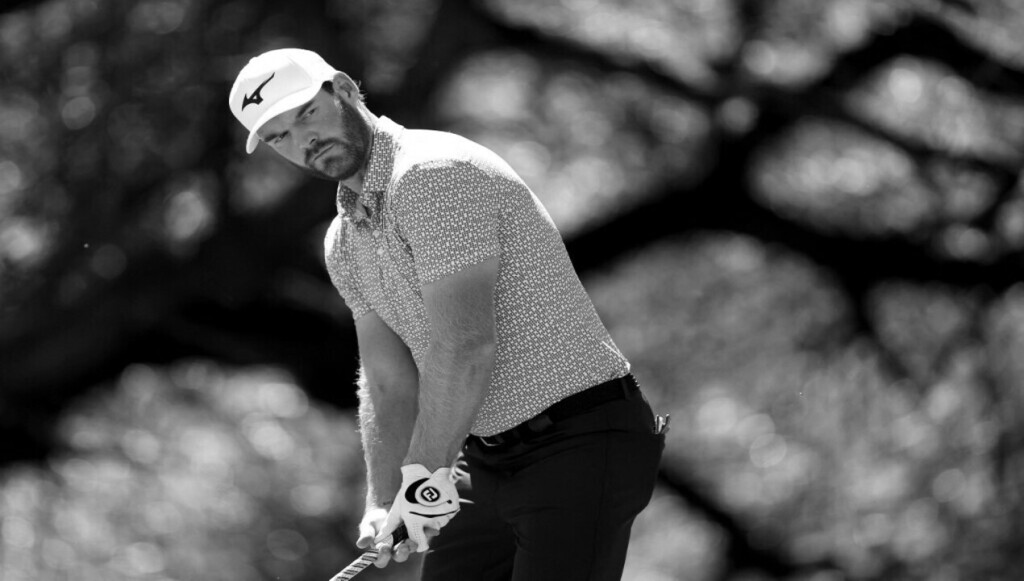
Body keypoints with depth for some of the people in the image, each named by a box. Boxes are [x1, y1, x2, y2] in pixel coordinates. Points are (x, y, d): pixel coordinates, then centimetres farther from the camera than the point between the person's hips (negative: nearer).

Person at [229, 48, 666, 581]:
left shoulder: (433, 174, -17)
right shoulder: (344, 243, 13)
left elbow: (465, 347, -24)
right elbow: (389, 382, 15)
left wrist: (425, 477, -19)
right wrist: (381, 505, 2)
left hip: (582, 445, -9)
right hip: (485, 463, 9)